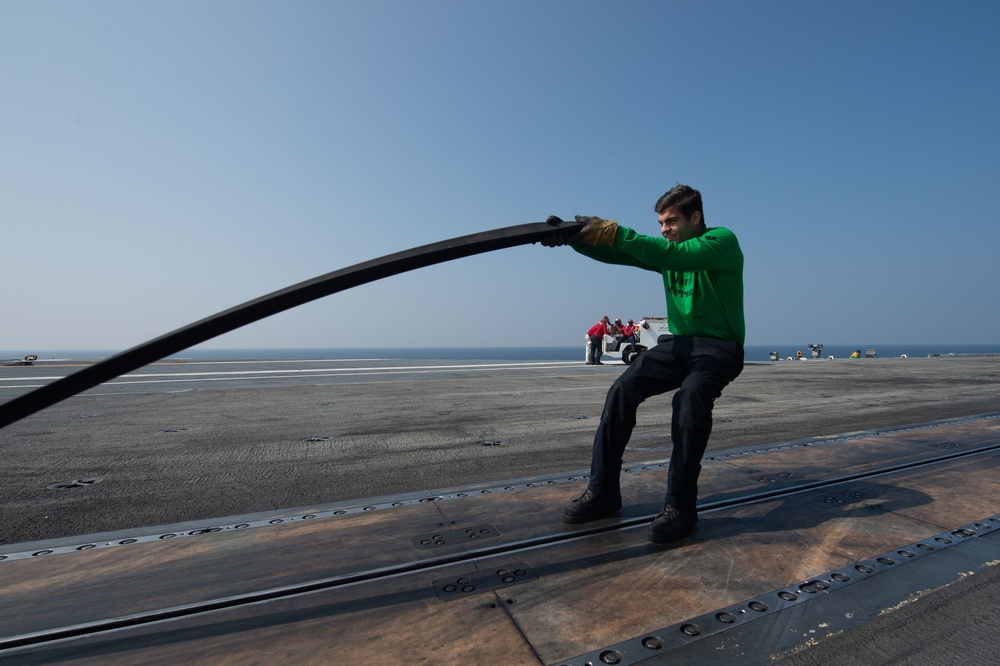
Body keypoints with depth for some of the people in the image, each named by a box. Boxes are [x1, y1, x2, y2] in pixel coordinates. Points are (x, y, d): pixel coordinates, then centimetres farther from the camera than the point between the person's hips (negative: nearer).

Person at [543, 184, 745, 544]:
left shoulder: (723, 241, -10)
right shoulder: (666, 248, 9)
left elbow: (674, 256, -30)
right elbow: (614, 253, -5)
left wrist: (613, 232, -35)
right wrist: (572, 236, -22)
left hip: (720, 346, -5)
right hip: (679, 342, 5)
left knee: (690, 396, -36)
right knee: (622, 389, -17)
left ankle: (680, 505, -23)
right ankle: (602, 491, -11)